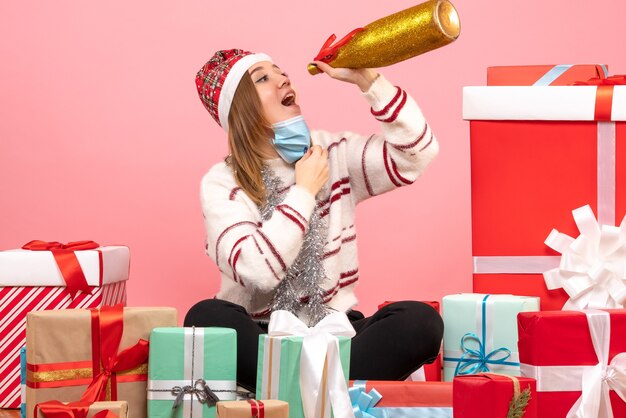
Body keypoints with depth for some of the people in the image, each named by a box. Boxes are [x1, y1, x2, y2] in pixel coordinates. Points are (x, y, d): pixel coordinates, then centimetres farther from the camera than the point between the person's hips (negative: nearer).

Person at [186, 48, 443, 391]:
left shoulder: (333, 153, 6)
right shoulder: (222, 183, -6)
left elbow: (417, 152, -6)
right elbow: (258, 270, -22)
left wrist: (367, 79, -11)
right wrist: (304, 191, -12)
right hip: (261, 338, -3)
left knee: (421, 321, -24)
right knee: (207, 317, -35)